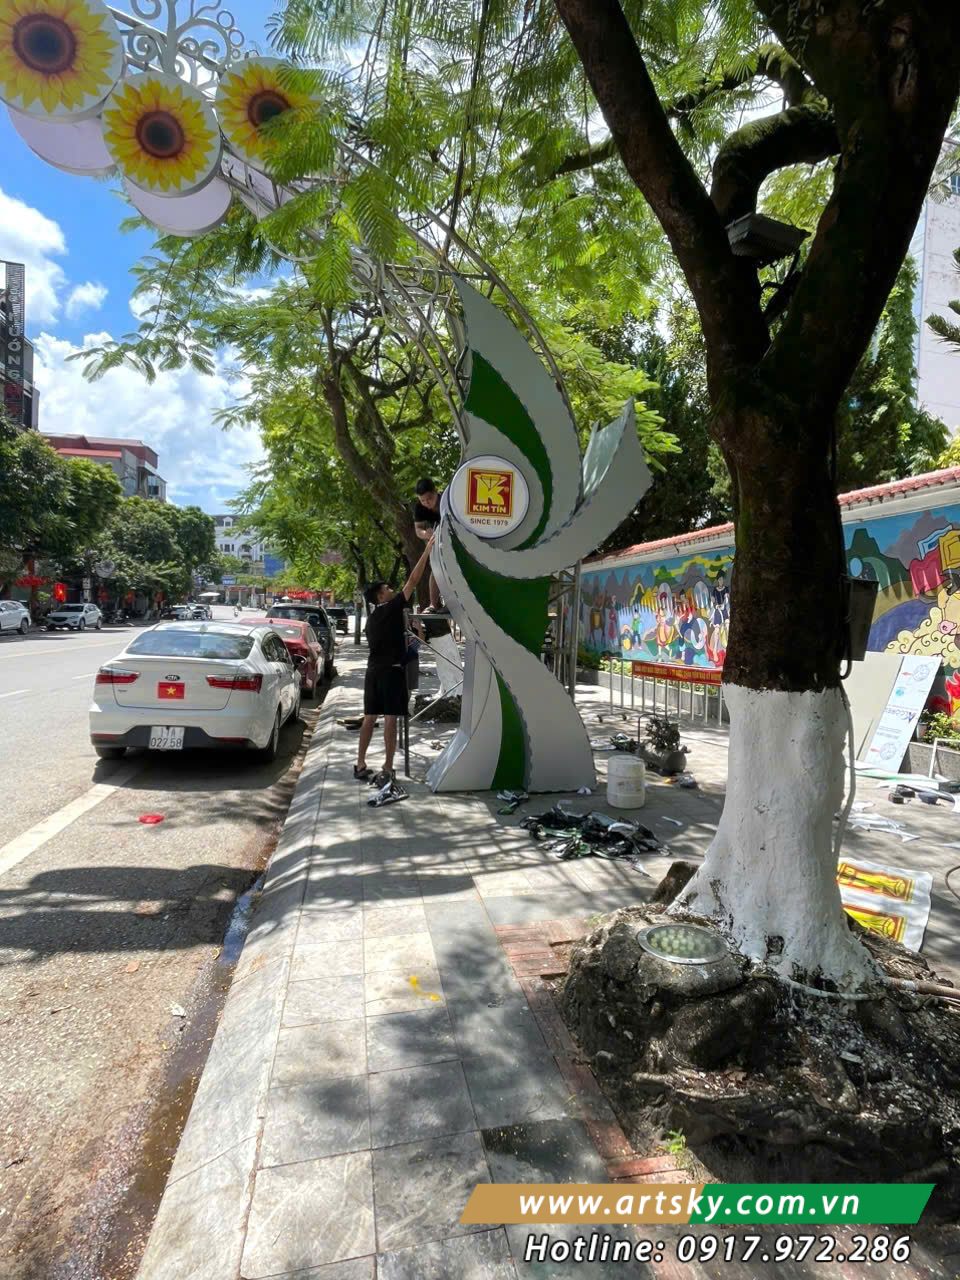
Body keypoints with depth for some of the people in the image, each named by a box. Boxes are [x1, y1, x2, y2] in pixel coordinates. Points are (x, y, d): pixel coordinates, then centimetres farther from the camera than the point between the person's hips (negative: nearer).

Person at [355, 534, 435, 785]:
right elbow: (412, 581, -10)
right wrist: (427, 550, -7)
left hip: (373, 671, 8)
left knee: (370, 718, 12)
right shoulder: (392, 609, -7)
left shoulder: (372, 619, 17)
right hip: (391, 670, -8)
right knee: (390, 719, -6)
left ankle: (360, 765, 17)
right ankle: (387, 771, -5)